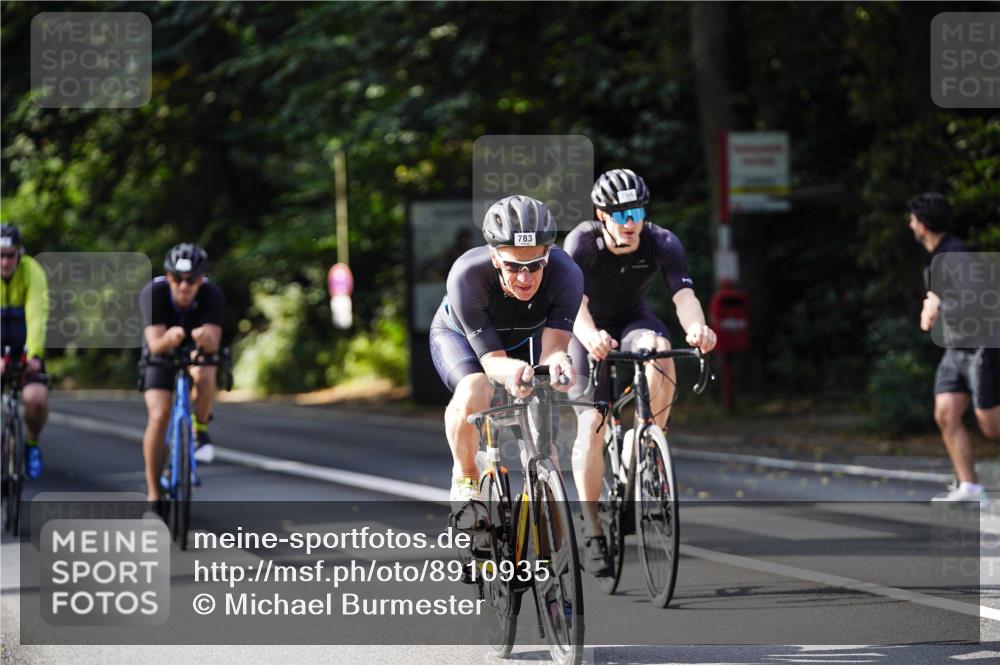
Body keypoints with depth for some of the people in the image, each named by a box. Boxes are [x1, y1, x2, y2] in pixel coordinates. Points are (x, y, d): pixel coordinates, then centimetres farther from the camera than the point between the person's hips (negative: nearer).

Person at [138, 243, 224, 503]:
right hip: (161, 356, 0)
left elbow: (214, 342, -38)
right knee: (159, 416, -20)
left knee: (205, 374, -35)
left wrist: (207, 338, -62)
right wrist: (168, 338, -62)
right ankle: (153, 493, -11)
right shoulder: (153, 293, -30)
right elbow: (155, 344, -38)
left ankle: (200, 429, -8)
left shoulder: (212, 295, -28)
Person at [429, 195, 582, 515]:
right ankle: (465, 478, -10)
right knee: (474, 391, -33)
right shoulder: (466, 275, -41)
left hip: (522, 340, 3)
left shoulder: (566, 275, -37)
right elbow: (491, 359, -39)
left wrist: (557, 362, -64)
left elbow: (552, 348, -39)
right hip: (458, 335, -3)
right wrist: (512, 372, -63)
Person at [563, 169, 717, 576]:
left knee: (660, 352, -35)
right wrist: (591, 337, -61)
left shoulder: (662, 244, -23)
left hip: (634, 321, 2)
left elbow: (684, 295, -36)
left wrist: (697, 327, -59)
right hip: (591, 330, -1)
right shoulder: (582, 242, -27)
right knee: (592, 423, -18)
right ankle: (592, 529, -9)